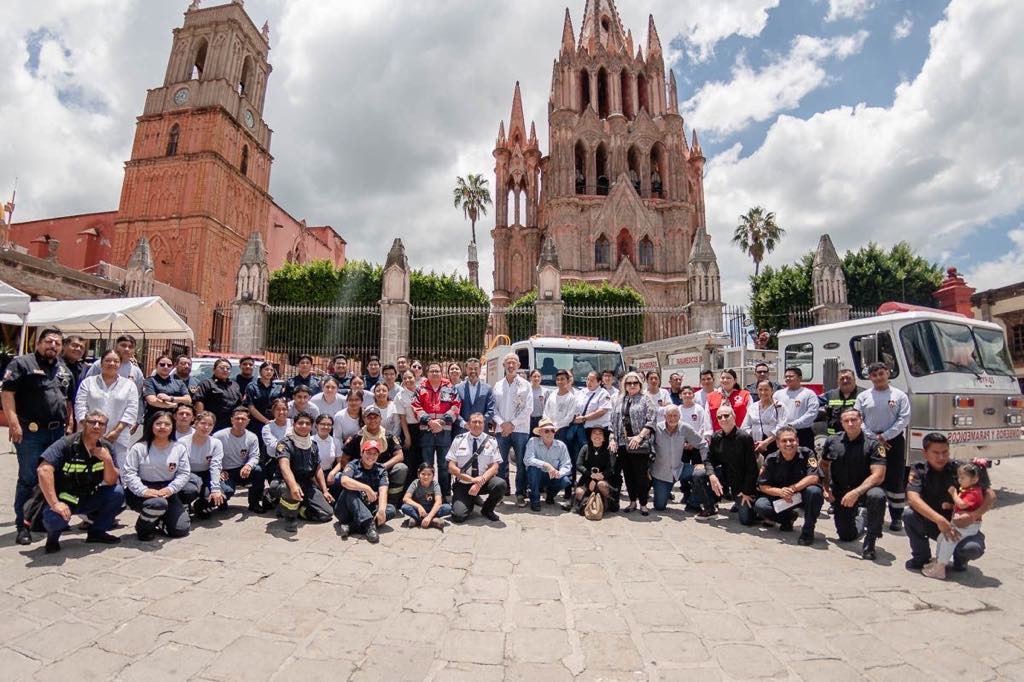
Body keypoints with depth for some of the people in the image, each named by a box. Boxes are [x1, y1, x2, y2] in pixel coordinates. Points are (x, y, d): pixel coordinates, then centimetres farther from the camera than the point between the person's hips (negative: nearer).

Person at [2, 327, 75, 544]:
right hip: (31, 431, -6)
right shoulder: (21, 363, -4)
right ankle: (23, 525, 10)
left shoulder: (64, 370, 15)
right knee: (28, 479, -1)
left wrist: (69, 424, 13)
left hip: (58, 432, 6)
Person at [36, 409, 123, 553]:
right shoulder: (66, 444, -19)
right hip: (62, 500, -4)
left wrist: (107, 460, -23)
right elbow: (44, 470, -31)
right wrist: (55, 504, -35)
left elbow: (111, 482, -6)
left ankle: (97, 531, 4)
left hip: (87, 499, 5)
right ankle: (53, 535, 3)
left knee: (117, 493, -19)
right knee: (55, 516, -35)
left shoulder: (105, 448, -4)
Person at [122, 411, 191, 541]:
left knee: (181, 530, -7)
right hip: (141, 492, -3)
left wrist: (170, 489, -20)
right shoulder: (139, 448, -8)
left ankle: (158, 520, 28)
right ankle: (144, 526, -4)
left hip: (167, 491, 3)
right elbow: (128, 473, -11)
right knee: (158, 504, -39)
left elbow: (184, 473, -2)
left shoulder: (179, 448, -2)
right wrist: (143, 491, -25)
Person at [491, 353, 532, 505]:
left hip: (520, 430, -2)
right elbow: (494, 407, 8)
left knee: (521, 463, 1)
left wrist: (512, 424, -10)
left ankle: (520, 494, 10)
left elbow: (528, 408, -4)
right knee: (501, 462, 6)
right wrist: (501, 423, -8)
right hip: (501, 430, 2)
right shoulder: (498, 385, 11)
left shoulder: (525, 384, 3)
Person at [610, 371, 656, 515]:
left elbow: (651, 421, -8)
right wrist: (612, 439, 4)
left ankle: (643, 504, 11)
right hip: (623, 445, 5)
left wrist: (640, 436, -18)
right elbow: (613, 422, 15)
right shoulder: (620, 401, 16)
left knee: (641, 474, -1)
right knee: (628, 474, 11)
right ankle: (632, 502, 23)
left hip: (640, 445, -4)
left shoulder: (645, 400, 2)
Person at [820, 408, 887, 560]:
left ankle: (870, 540, -17)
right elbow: (824, 465, 14)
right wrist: (826, 487, 3)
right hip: (840, 494, 3)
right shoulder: (832, 442, -2)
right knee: (846, 537, 2)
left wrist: (856, 492, -31)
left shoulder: (873, 443, -13)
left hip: (864, 490, -3)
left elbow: (878, 475, -21)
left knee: (877, 496, -40)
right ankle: (860, 523, 42)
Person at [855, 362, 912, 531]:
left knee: (895, 479, 2)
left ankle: (896, 517, 11)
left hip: (894, 441, -1)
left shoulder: (899, 395, 3)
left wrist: (884, 436, -12)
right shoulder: (863, 396, 6)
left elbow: (904, 420, -5)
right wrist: (873, 437, -10)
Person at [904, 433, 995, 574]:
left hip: (960, 526, 0)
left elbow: (990, 495, -15)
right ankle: (921, 556, -3)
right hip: (931, 523, 0)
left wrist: (972, 516, -33)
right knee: (908, 514, -30)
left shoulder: (959, 469, -10)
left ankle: (959, 558, 9)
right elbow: (913, 498, -26)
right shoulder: (918, 470, -11)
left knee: (973, 548, -32)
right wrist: (939, 520, -39)